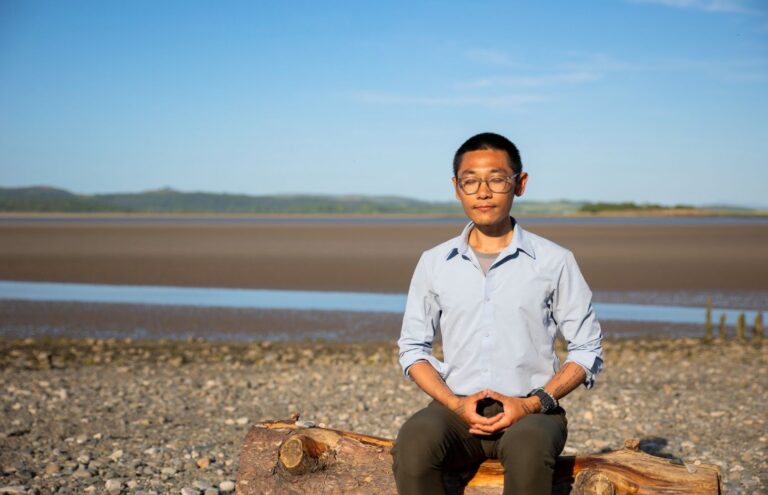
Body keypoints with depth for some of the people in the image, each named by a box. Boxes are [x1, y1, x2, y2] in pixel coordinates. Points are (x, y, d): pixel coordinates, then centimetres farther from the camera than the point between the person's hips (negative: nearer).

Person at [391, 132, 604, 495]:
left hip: (530, 410, -1)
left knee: (527, 448, -37)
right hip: (457, 407, 2)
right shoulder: (434, 263, 8)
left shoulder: (554, 261, 3)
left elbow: (587, 350, 6)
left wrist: (533, 403, -10)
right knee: (414, 442, -32)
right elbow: (413, 347, 12)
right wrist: (455, 403, -6)